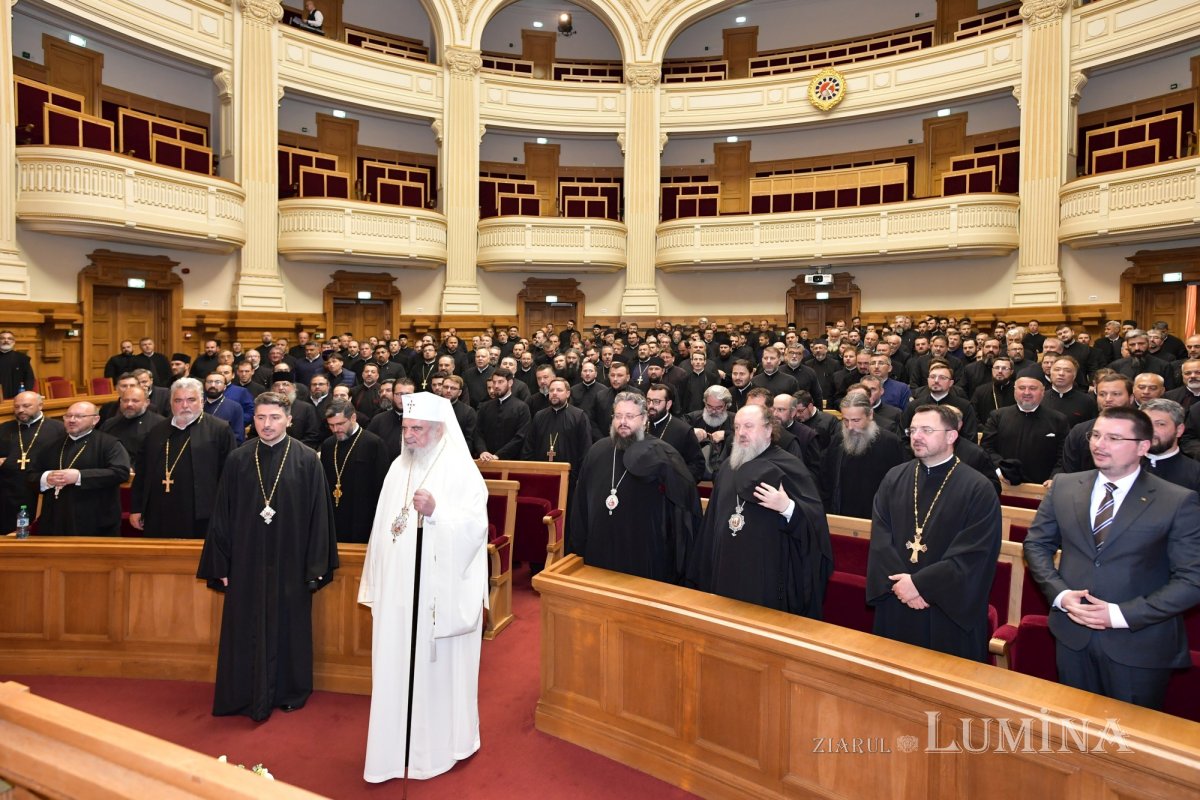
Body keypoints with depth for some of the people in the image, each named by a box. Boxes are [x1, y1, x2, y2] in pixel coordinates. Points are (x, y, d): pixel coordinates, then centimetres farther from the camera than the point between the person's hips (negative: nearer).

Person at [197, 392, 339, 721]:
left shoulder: (307, 460, -6)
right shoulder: (238, 460, 0)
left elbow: (319, 514, -5)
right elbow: (222, 515, 3)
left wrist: (317, 565, -7)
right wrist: (222, 565, 1)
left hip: (290, 564, -1)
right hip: (246, 563, 2)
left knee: (287, 629, 11)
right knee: (246, 632, 11)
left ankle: (288, 692, 30)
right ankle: (246, 696, 29)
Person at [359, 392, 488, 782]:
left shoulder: (461, 470, -10)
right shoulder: (398, 468, 8)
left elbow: (475, 526, -16)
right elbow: (382, 527, 12)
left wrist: (436, 511, -31)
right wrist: (374, 586, 12)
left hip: (440, 594, -5)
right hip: (398, 591, 5)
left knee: (437, 666, 7)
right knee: (395, 667, 12)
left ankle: (439, 745, 27)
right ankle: (394, 747, 28)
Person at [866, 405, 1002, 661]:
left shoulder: (978, 489, -9)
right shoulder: (894, 478, 3)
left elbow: (974, 555, -15)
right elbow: (880, 539, -1)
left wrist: (920, 584, -17)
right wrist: (900, 583, -14)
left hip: (950, 613, -3)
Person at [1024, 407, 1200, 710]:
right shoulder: (1064, 486, 0)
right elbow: (1037, 544, 5)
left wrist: (1122, 614, -18)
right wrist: (1060, 594, -10)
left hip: (1139, 643, -3)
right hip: (1072, 636, 3)